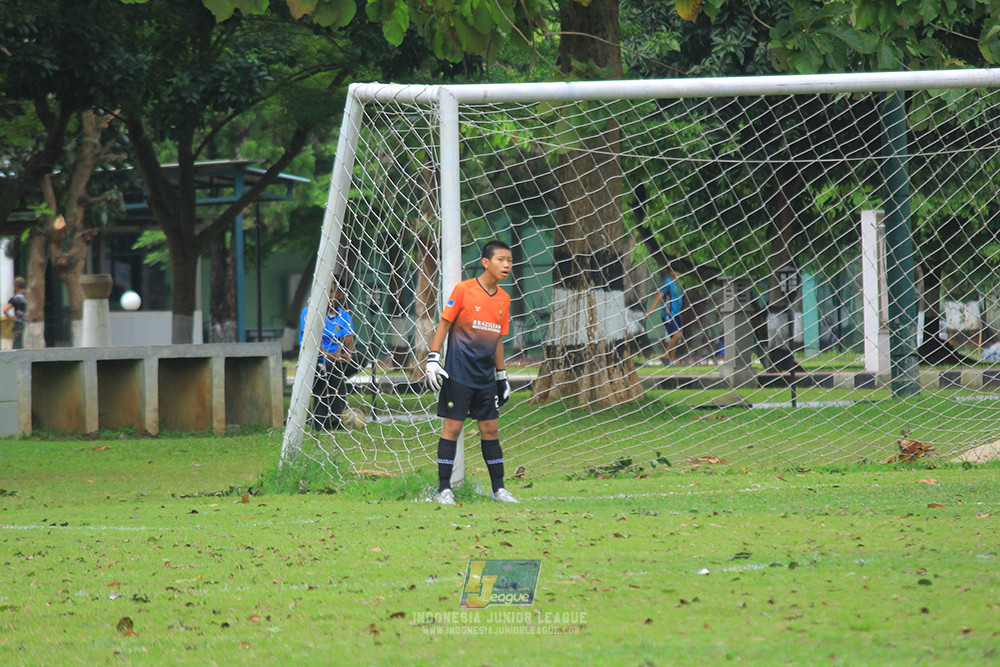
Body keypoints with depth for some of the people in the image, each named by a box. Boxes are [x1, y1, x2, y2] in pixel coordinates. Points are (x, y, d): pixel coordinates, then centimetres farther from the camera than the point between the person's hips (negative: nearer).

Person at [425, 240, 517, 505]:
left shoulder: (503, 299, 9)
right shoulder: (464, 289, -7)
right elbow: (444, 324, -4)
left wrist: (502, 376, 20)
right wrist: (432, 359, -11)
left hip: (486, 378, 5)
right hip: (458, 373, -5)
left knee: (491, 429, 7)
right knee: (453, 427, -4)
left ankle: (498, 488, 14)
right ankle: (444, 489, 0)